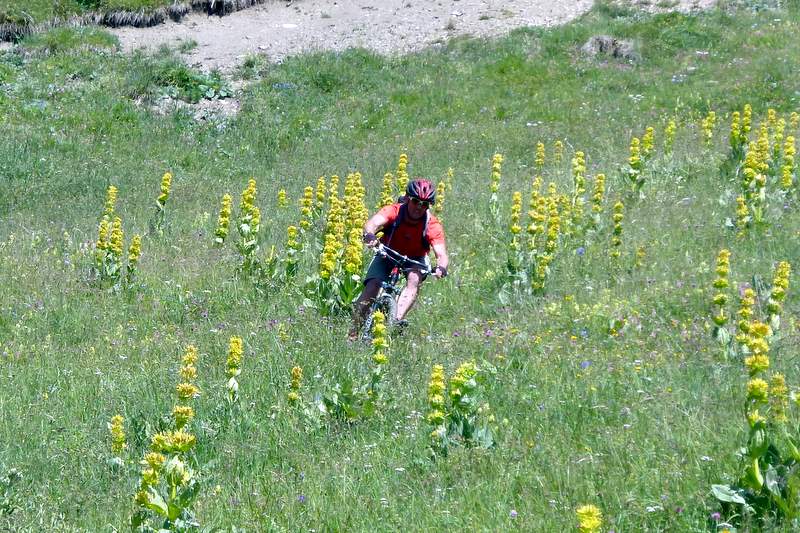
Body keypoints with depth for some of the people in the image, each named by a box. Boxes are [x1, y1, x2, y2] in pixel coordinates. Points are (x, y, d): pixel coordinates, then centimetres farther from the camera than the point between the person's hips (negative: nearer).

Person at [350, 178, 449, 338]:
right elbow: (373, 223, -47)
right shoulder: (393, 212, -28)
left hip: (415, 259, 0)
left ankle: (397, 320, -44)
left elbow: (441, 254, -37)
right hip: (387, 254, 0)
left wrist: (441, 268, -62)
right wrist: (369, 235, -71)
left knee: (414, 279, -32)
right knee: (372, 287, -20)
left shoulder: (432, 226, -27)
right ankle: (353, 333, -14)